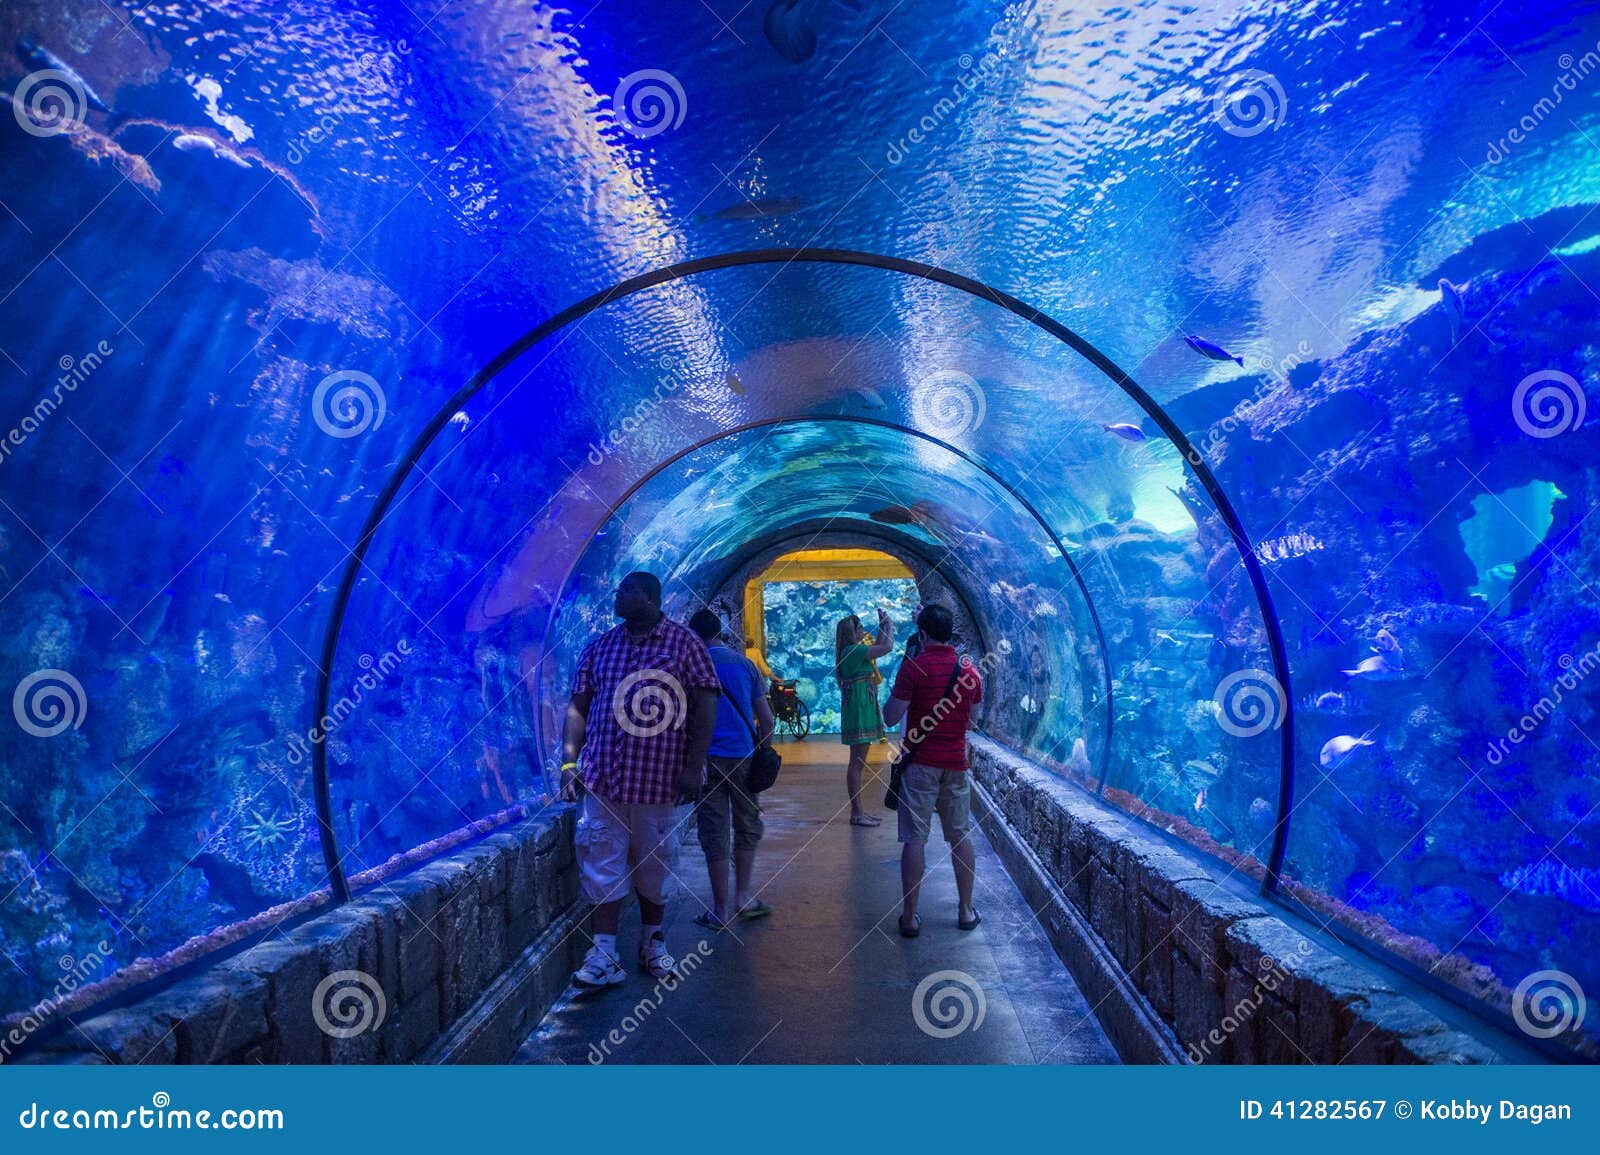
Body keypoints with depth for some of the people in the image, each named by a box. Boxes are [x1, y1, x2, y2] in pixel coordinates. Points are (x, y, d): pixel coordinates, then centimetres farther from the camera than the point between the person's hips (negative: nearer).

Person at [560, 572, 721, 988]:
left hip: (660, 778, -2)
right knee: (603, 864, 2)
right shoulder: (600, 646, 8)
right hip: (602, 777, 2)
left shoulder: (684, 642, -2)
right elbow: (577, 706, 9)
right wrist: (570, 762, 0)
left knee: (655, 865, 11)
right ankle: (604, 955, 10)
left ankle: (652, 942, 29)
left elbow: (704, 705, -5)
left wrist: (694, 766, -11)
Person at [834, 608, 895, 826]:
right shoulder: (853, 651, -15)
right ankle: (856, 814, -2)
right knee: (857, 763, -6)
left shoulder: (853, 651, 14)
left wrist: (882, 625, 21)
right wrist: (889, 625, -2)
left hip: (862, 709, 10)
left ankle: (858, 811, 19)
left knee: (859, 763, 13)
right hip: (858, 710, -10)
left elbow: (877, 647, 28)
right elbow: (887, 647, -17)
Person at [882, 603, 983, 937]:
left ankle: (910, 916, 3)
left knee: (915, 839, 0)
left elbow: (890, 718, -11)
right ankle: (966, 910, 20)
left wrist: (896, 692, 7)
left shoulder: (914, 667, -11)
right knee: (960, 837, 13)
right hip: (956, 762, 4)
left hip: (920, 762, -4)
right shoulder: (970, 671, 5)